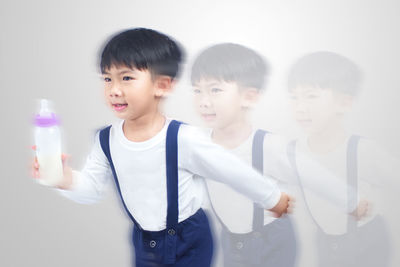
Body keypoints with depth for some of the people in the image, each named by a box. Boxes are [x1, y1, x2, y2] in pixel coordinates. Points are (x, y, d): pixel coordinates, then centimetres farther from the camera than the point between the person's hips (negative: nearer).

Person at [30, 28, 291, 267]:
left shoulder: (182, 138, -26)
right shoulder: (106, 140, -11)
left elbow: (231, 170, -16)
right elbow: (92, 188, -5)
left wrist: (272, 198, -3)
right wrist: (67, 179, -27)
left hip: (189, 243, -4)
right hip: (143, 243, 4)